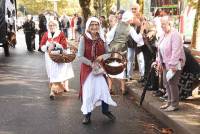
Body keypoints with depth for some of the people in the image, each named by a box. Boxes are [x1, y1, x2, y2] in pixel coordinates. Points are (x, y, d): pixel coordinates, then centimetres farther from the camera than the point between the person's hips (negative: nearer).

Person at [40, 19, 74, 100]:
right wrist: (47, 47, -19)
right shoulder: (46, 34, 4)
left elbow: (64, 46, -13)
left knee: (57, 74, -8)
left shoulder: (61, 34, -6)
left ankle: (53, 91, -3)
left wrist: (55, 45, -26)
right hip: (49, 57, 4)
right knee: (52, 74, 9)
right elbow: (41, 46, 2)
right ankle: (59, 88, 26)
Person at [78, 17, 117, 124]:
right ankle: (87, 115, 20)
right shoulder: (84, 39, -11)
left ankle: (105, 110, 29)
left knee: (103, 88, 4)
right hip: (87, 69, -3)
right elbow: (80, 56, -14)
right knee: (88, 91, 4)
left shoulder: (101, 39, 1)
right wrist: (91, 63, -23)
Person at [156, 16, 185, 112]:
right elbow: (160, 49, 15)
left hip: (174, 64, -9)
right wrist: (159, 62, 11)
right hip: (166, 63, 9)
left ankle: (175, 105, 6)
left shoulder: (175, 34, -18)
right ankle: (170, 102, 26)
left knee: (172, 83, -5)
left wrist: (172, 66, -25)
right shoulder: (164, 34, 10)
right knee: (166, 83, 13)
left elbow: (176, 51, -23)